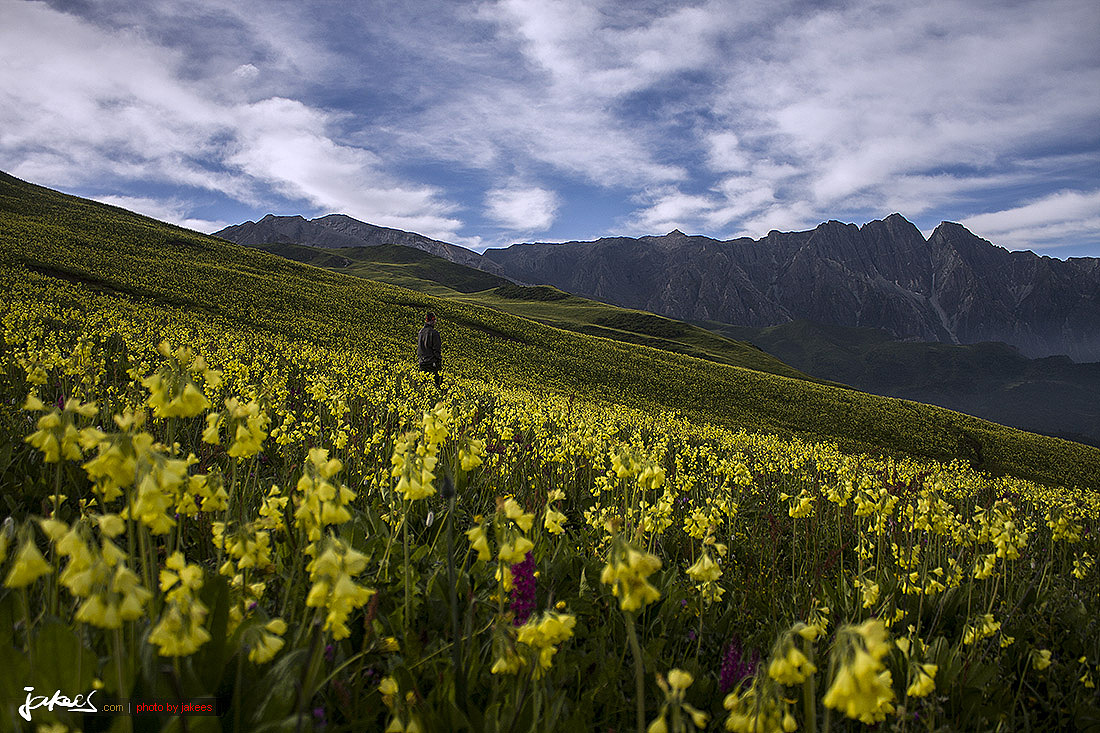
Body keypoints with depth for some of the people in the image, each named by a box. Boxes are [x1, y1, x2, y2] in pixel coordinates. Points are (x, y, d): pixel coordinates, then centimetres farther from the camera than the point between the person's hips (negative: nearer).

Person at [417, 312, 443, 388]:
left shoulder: (421, 332, 8)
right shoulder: (434, 333, -15)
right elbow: (437, 349, -14)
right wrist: (439, 361, -7)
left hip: (422, 362, 7)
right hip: (432, 361, -7)